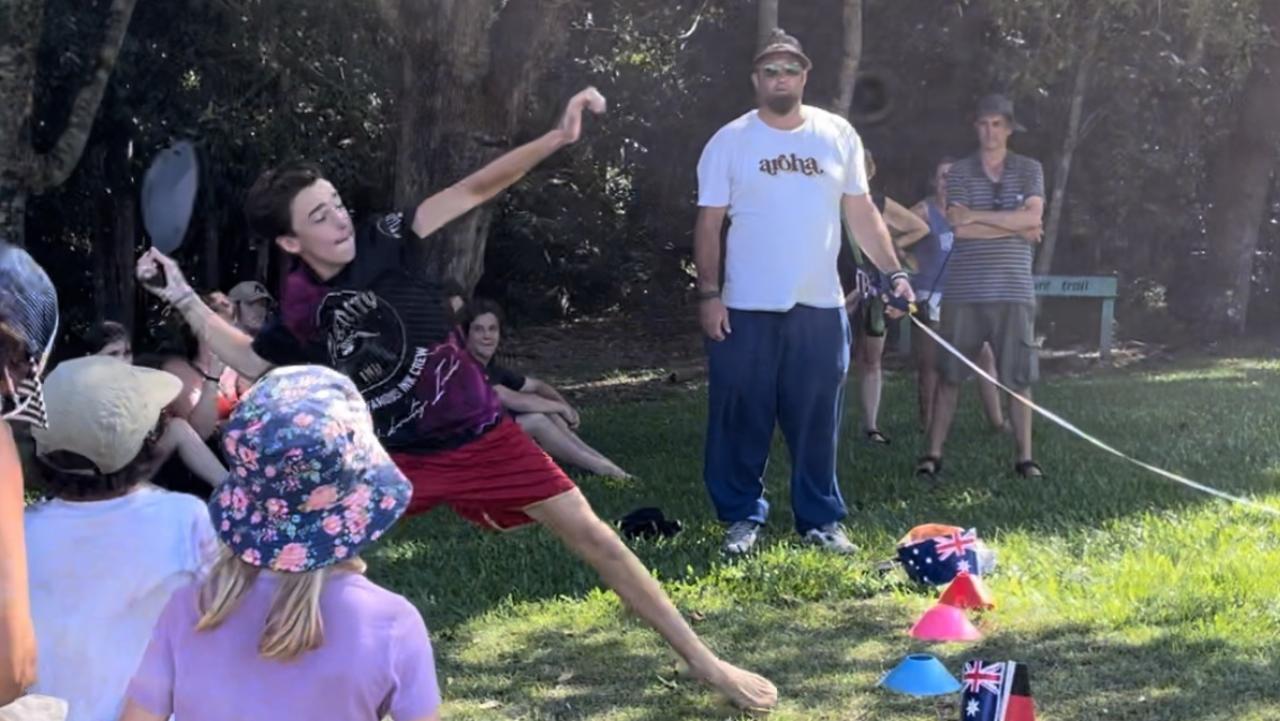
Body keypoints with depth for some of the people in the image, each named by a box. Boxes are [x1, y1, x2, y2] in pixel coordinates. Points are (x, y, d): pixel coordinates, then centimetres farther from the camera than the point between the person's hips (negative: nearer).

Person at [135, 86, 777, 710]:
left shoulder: (382, 243, -13)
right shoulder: (298, 307, -4)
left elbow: (472, 191, -18)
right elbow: (253, 362, 14)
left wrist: (555, 139, -29)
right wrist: (184, 298, 6)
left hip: (479, 436, -2)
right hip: (391, 455, 2)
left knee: (591, 534, -4)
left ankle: (703, 662, 4)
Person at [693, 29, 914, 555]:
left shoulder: (838, 135, 7)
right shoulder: (730, 141, 1)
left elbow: (862, 213, 10)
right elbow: (709, 222, 0)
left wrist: (893, 273, 2)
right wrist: (708, 293, -8)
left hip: (820, 307, 2)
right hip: (747, 309, -2)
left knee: (817, 421, 6)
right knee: (742, 420, 1)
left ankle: (820, 519, 15)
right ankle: (742, 517, 13)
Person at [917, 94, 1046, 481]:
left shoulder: (1029, 170, 7)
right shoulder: (959, 172, 4)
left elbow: (1033, 216, -9)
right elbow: (959, 229, -9)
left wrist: (978, 215, -8)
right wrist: (1017, 228, -6)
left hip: (1013, 290, 0)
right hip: (964, 290, 0)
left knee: (1018, 377, 3)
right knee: (950, 374, 3)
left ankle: (1025, 457, 9)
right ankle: (933, 453, 8)